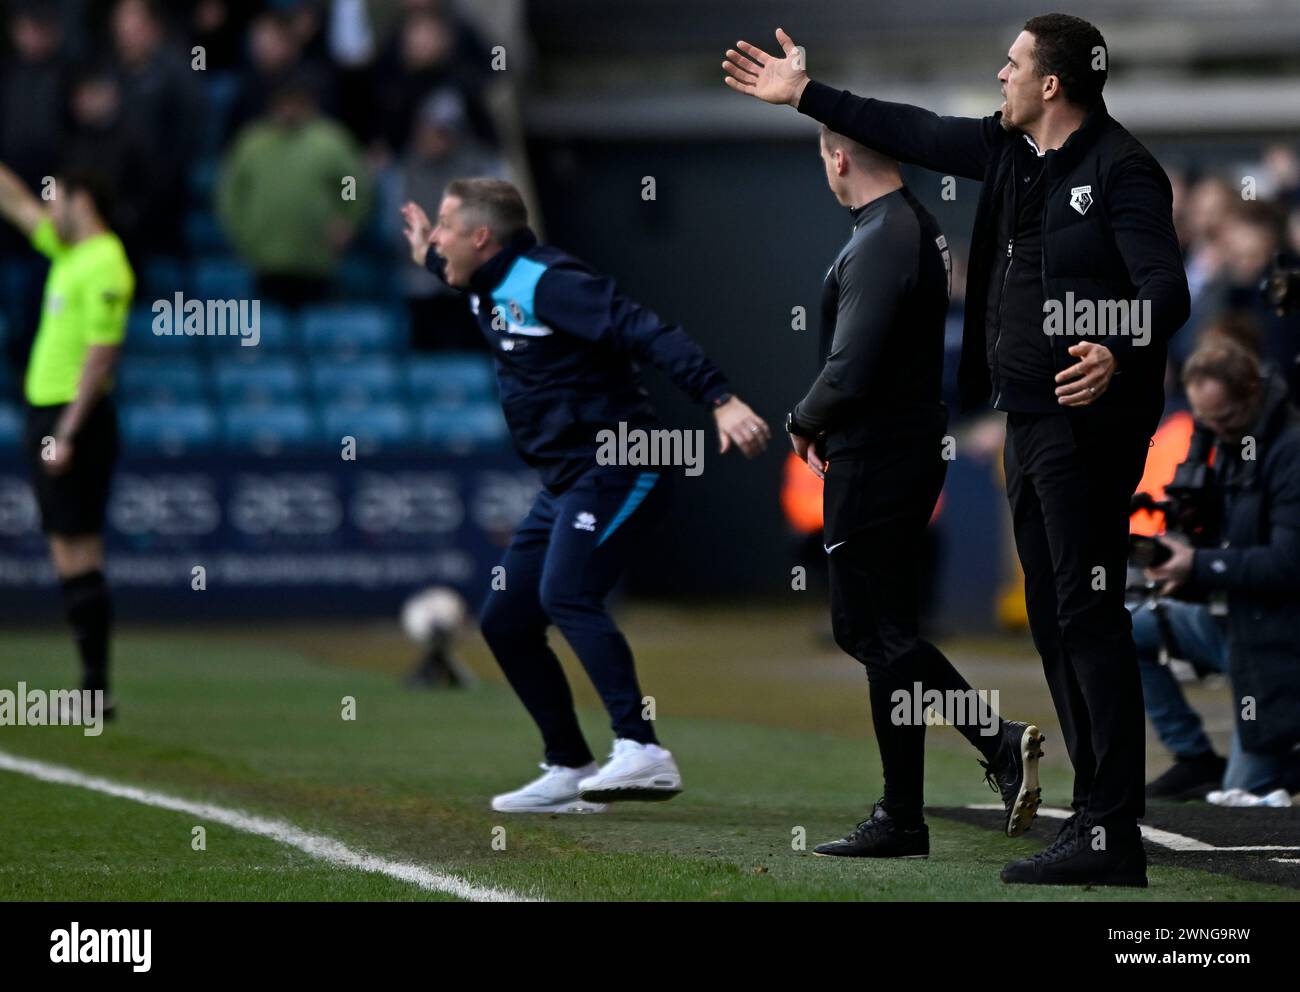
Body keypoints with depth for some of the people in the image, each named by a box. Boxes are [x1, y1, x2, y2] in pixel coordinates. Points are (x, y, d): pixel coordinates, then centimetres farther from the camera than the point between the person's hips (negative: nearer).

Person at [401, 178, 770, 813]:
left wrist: (720, 400, -35)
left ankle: (642, 752, -36)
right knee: (505, 622, 10)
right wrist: (429, 258, 35)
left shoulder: (547, 283, -15)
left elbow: (648, 335, -25)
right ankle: (569, 773, 18)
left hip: (615, 470, -10)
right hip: (565, 486, 10)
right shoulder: (493, 289, 14)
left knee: (566, 597, -28)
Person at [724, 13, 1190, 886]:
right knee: (1054, 620, 11)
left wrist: (1120, 355, -42)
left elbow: (1166, 289, -23)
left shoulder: (1120, 170, -14)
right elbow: (914, 132, 26)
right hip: (1030, 421, 10)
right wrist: (806, 95, 32)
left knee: (1090, 618, -12)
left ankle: (1114, 839, -13)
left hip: (1089, 424, -10)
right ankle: (1096, 814, 16)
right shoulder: (1006, 151, 12)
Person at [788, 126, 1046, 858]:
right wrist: (828, 423, 12)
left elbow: (849, 373, -24)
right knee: (862, 626, 16)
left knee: (884, 636, -2)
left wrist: (804, 423, -5)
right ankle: (1000, 742, 10)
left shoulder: (877, 246, -20)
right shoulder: (921, 227, 11)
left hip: (876, 463, -10)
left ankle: (903, 821, 5)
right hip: (916, 444, 10)